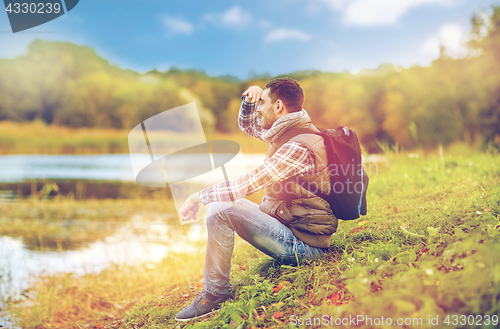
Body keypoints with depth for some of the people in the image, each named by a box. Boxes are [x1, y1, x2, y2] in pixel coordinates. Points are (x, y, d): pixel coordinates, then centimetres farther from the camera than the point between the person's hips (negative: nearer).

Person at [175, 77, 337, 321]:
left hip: (301, 244, -10)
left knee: (221, 210, -22)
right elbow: (247, 124, 23)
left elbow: (245, 185, -26)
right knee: (220, 201, 12)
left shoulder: (298, 148, -24)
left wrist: (197, 197, -14)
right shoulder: (289, 131, 7)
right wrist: (249, 99, 1)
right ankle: (210, 280, 13)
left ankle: (216, 293, -8)